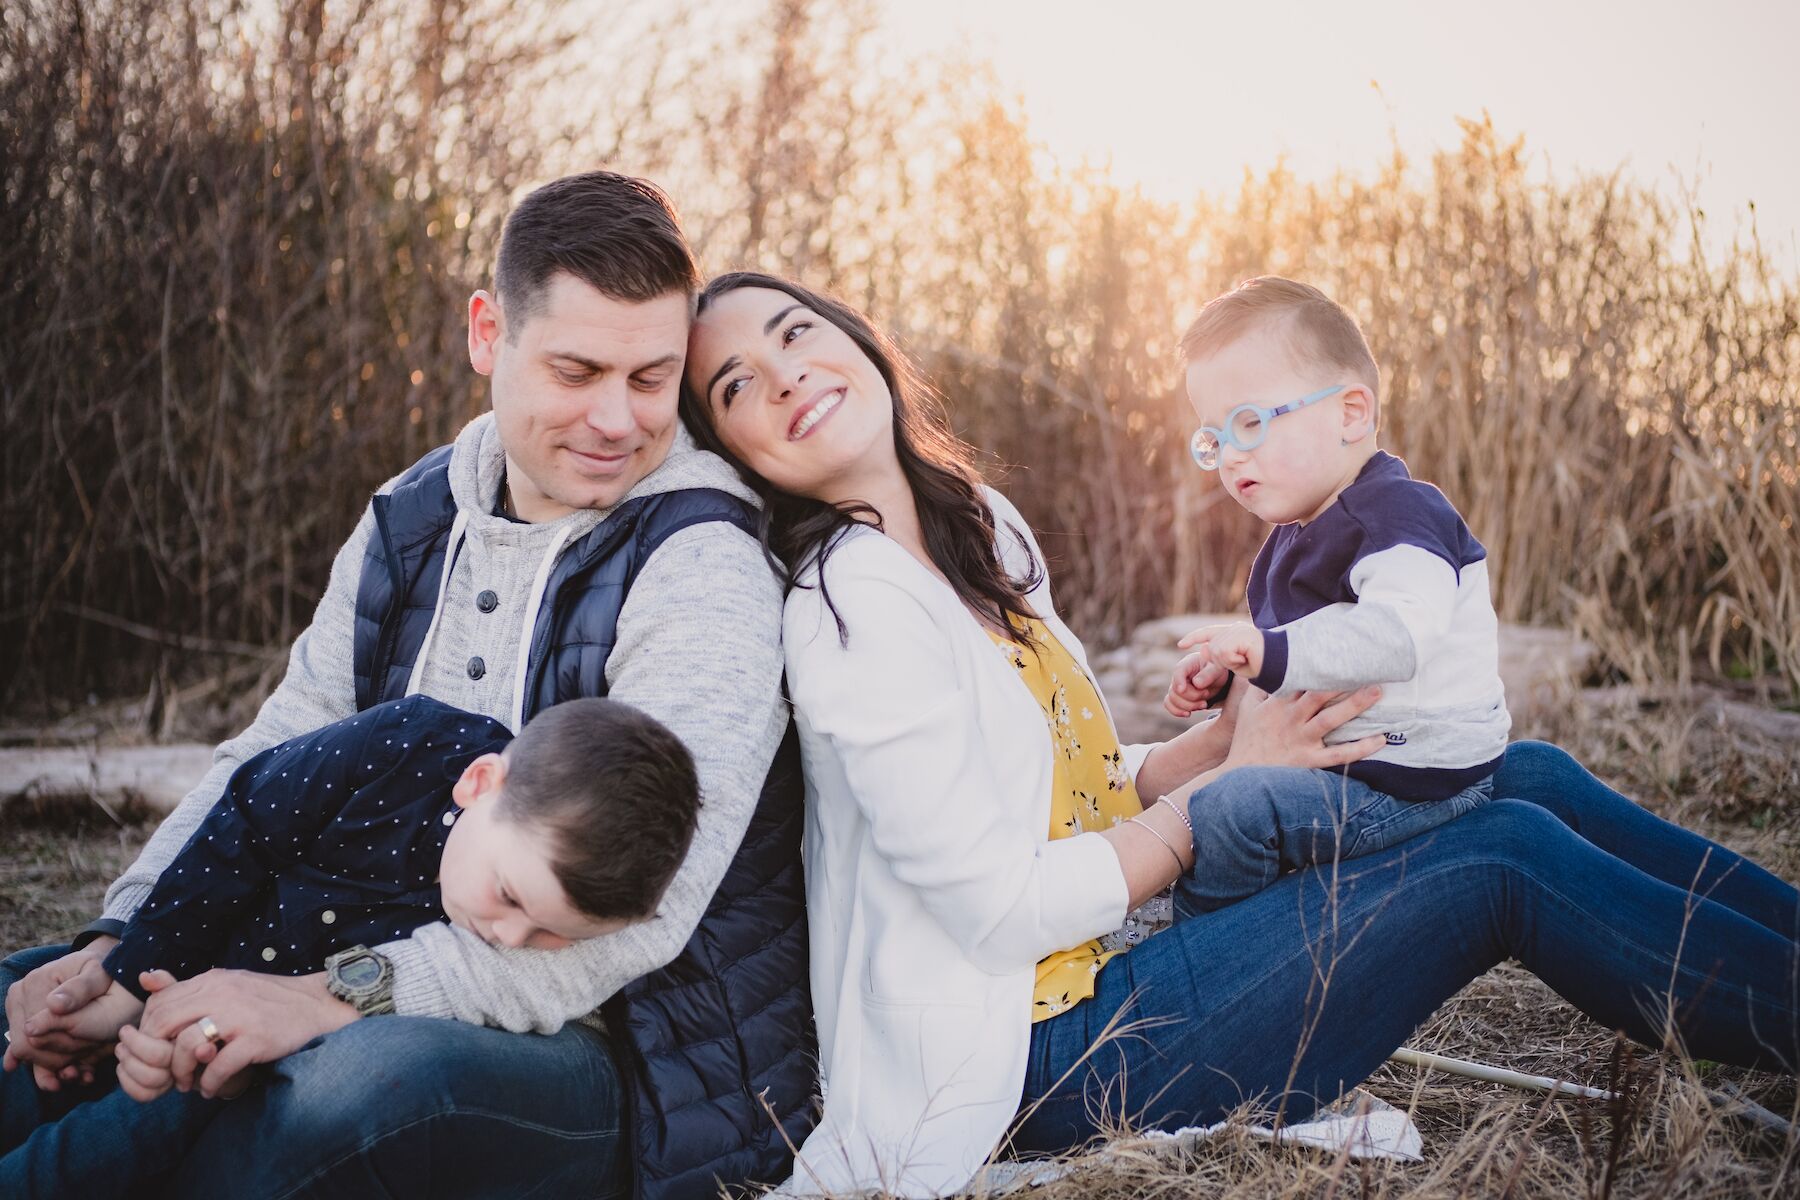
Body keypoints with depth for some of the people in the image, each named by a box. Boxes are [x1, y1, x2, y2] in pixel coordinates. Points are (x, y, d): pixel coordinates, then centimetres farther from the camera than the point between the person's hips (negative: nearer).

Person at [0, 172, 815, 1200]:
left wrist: (347, 996, -33)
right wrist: (122, 943, -6)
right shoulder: (413, 520, 8)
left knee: (368, 1074, -37)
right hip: (398, 989, 7)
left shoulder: (703, 573, -15)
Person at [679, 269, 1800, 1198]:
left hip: (1107, 965, 9)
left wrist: (1224, 737, -5)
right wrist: (1229, 783, -9)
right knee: (1508, 861, -14)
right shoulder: (853, 609, -18)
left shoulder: (981, 531, 10)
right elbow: (1005, 908, -20)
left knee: (1528, 779, 3)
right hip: (1039, 1054, -9)